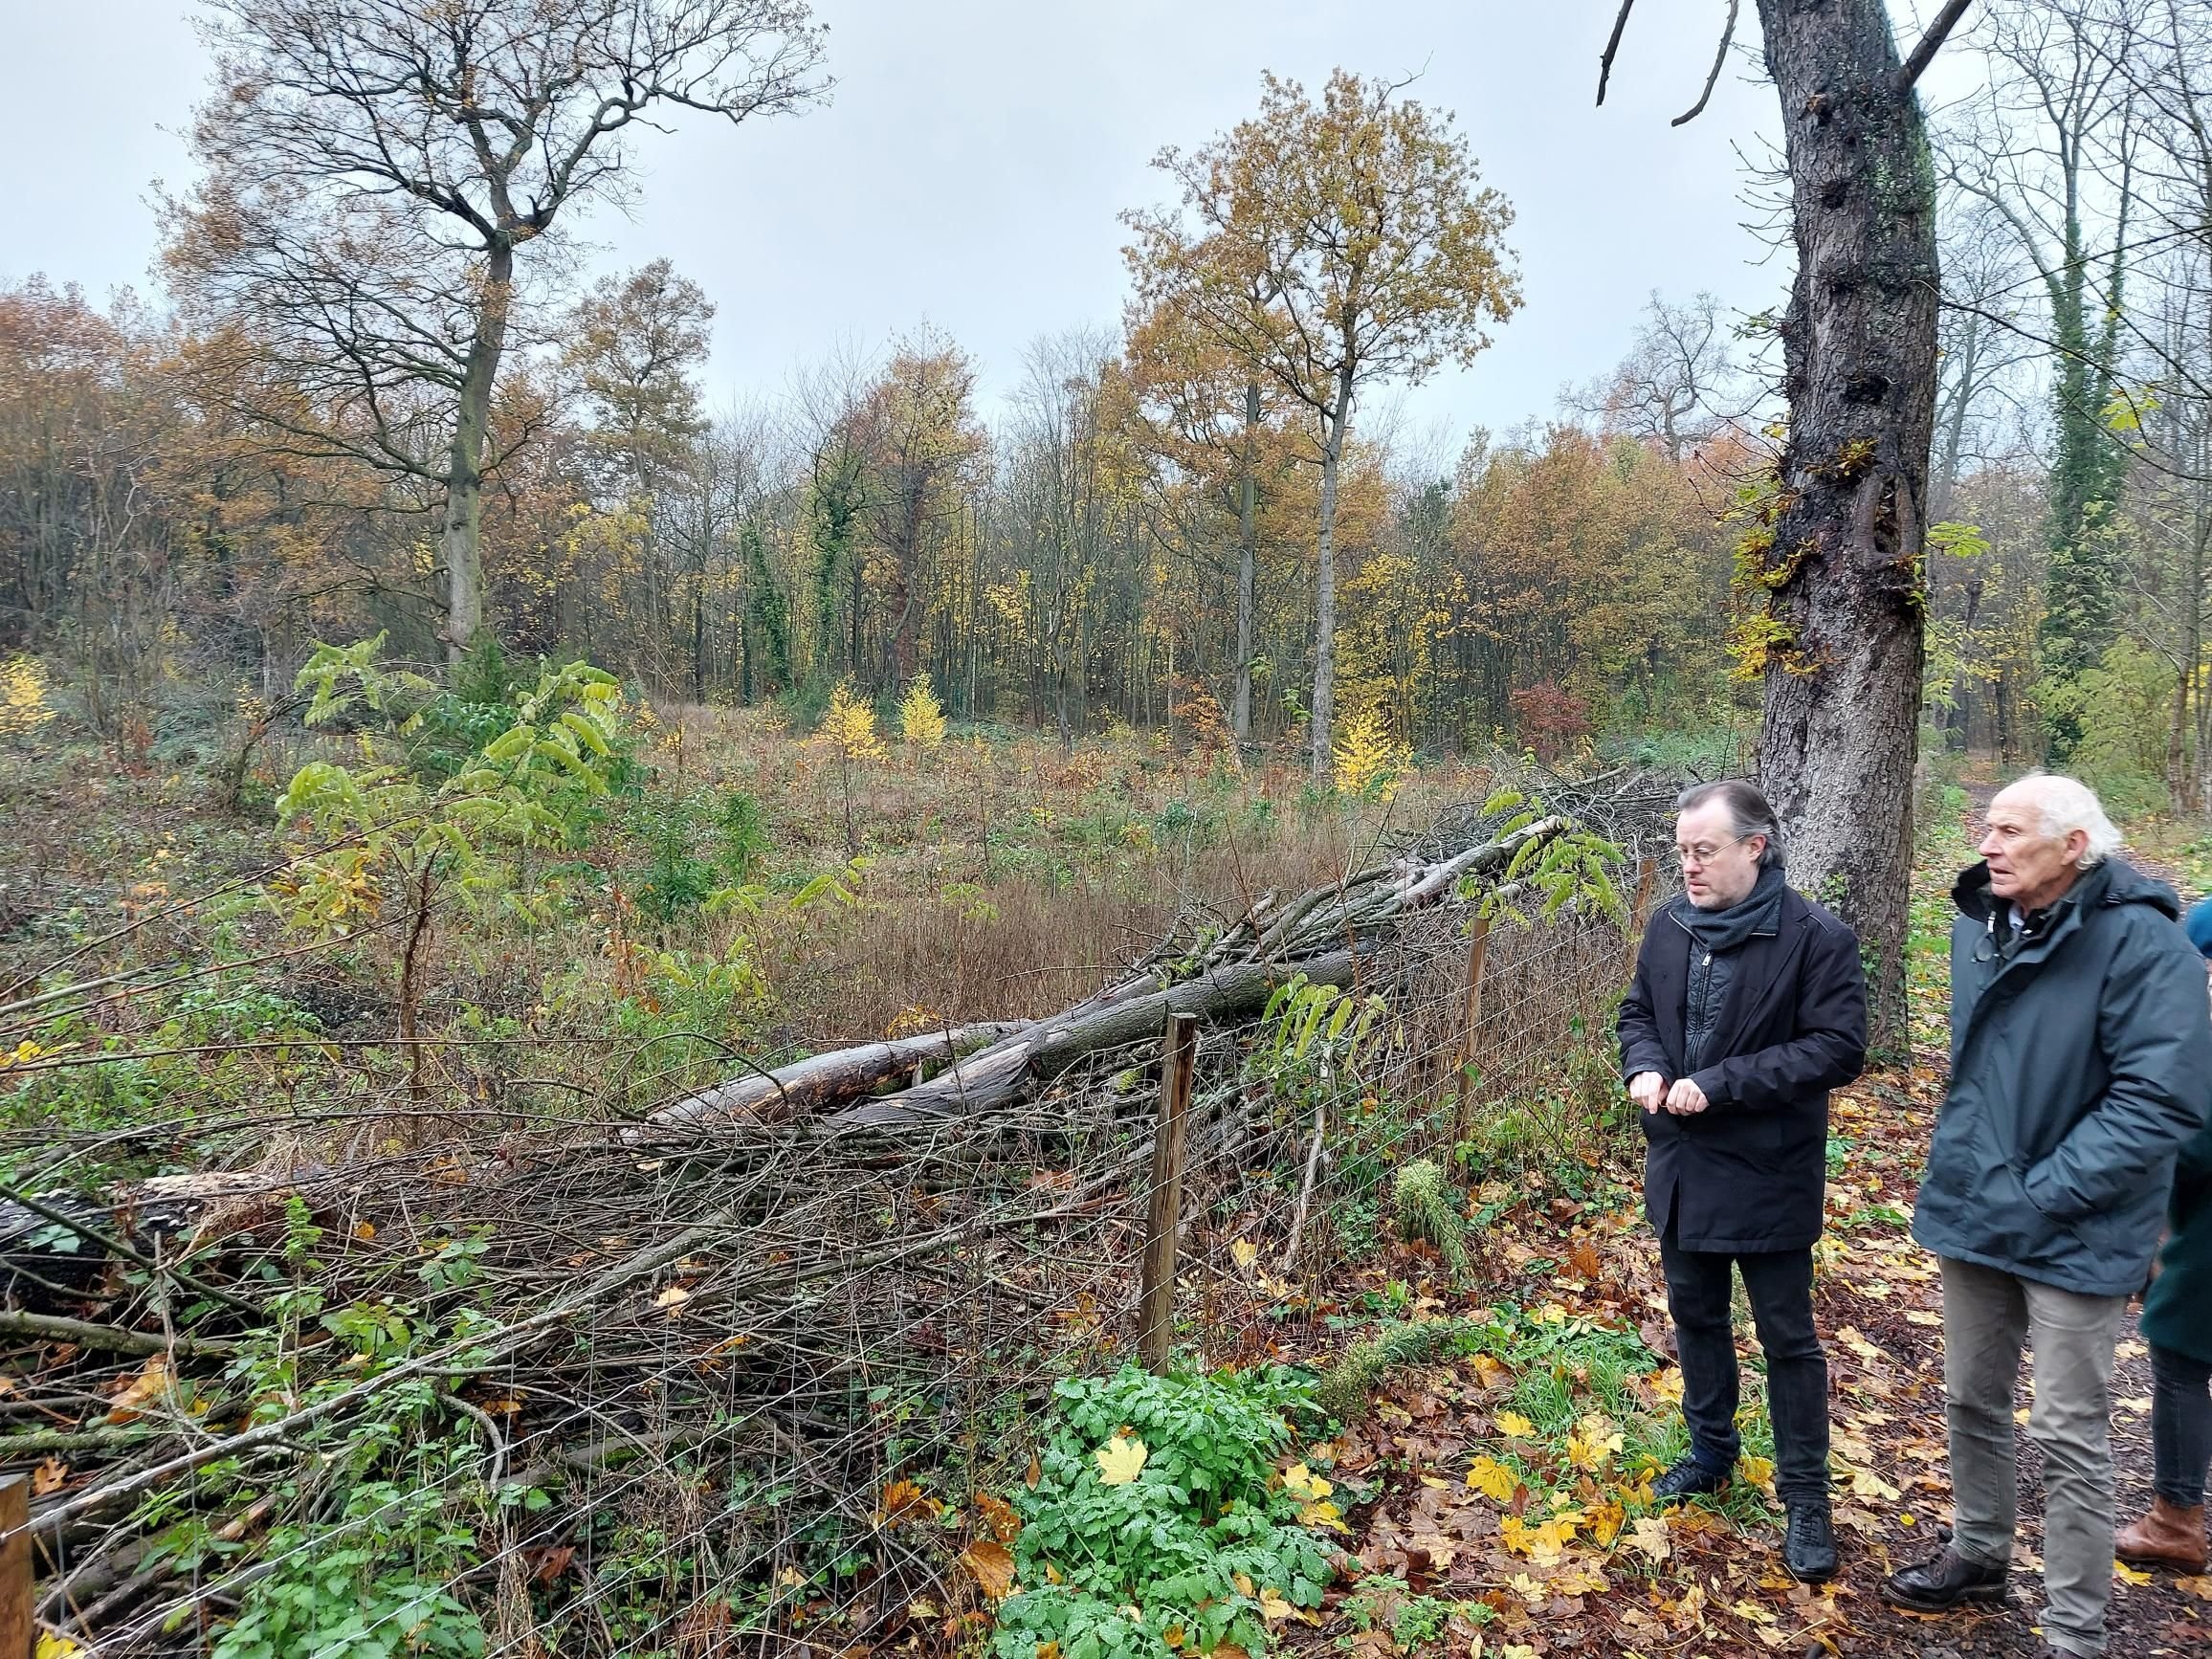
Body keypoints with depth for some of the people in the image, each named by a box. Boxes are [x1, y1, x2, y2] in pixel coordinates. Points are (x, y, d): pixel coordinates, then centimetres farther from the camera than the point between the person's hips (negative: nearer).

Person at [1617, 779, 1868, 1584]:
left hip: (1769, 1175, -5)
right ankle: (1712, 1450, 41)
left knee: (1787, 1337, 8)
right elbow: (1638, 1013, 12)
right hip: (1681, 1165, 6)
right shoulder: (1669, 927, 0)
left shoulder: (1816, 937, -17)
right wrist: (1645, 1067, -11)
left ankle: (1806, 1497, 25)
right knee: (1695, 1313, 20)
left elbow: (1838, 1047, -20)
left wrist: (1719, 1084, -24)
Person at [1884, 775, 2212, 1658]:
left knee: (2070, 1437, 5)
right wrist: (1965, 1168, 12)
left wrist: (2043, 1193, -21)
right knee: (1971, 1401, 20)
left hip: (2074, 1234, -6)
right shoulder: (1978, 925, 3)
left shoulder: (2137, 939, -19)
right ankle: (1979, 1553, 41)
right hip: (1973, 1211, 7)